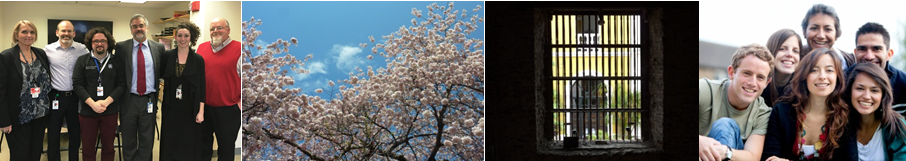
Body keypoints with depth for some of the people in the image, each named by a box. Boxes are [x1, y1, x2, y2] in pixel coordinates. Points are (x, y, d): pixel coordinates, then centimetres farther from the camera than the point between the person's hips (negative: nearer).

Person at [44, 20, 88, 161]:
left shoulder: (82, 49, 0)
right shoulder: (48, 50, 0)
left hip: (75, 97, 1)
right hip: (55, 97, -1)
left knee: (75, 134, 11)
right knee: (53, 135, 6)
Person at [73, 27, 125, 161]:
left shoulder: (117, 62, 5)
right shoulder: (82, 61, 4)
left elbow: (121, 85, 0)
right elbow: (77, 84, -3)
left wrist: (106, 102, -14)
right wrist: (93, 104, -15)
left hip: (110, 112, 1)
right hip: (87, 111, 0)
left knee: (108, 147, 8)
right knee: (88, 148, 5)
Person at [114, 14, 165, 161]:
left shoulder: (158, 48, 3)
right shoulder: (121, 47, 0)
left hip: (149, 101, 1)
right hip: (128, 100, 0)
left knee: (147, 143, 8)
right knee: (128, 142, 11)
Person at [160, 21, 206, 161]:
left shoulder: (198, 59, -3)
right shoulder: (167, 56, 1)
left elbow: (202, 86, -3)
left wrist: (201, 111, -8)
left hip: (190, 109, -2)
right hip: (171, 108, 2)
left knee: (188, 146, 4)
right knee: (169, 145, 8)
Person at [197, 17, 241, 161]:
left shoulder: (238, 49, -7)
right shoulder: (202, 48, 9)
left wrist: (241, 102, -12)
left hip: (228, 109, -5)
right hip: (203, 107, 5)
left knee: (226, 147, 6)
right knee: (203, 144, 16)